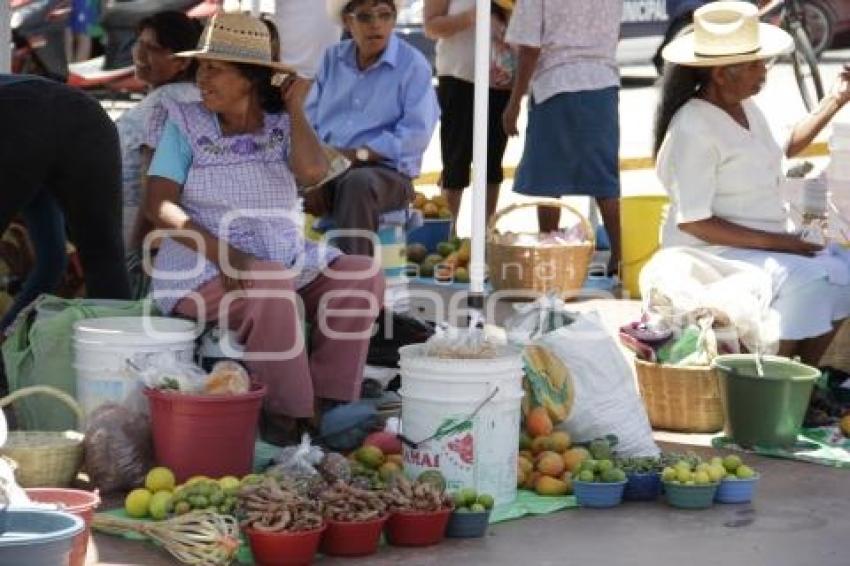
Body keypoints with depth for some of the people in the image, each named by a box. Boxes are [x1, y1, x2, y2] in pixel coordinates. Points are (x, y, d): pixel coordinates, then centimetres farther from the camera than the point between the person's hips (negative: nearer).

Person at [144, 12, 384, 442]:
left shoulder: (280, 125, 9)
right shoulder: (186, 124, 2)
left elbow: (313, 172, -12)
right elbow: (158, 205, -9)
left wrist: (295, 107, -2)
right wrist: (222, 252, -23)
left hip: (290, 263, 4)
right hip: (204, 270, -4)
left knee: (362, 275, -19)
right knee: (270, 287, -35)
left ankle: (327, 402, -19)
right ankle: (284, 415, -26)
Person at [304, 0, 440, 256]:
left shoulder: (412, 65, -1)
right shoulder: (333, 59, 14)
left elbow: (416, 134, -11)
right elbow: (309, 118, 8)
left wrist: (358, 154, -18)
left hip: (386, 171, -4)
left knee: (358, 182, -38)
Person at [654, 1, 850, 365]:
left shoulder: (746, 108, 10)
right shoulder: (693, 130, -19)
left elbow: (781, 150, 31)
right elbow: (693, 222, -22)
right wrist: (777, 242, -22)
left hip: (766, 244, 10)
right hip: (713, 253, -10)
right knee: (801, 281, -29)